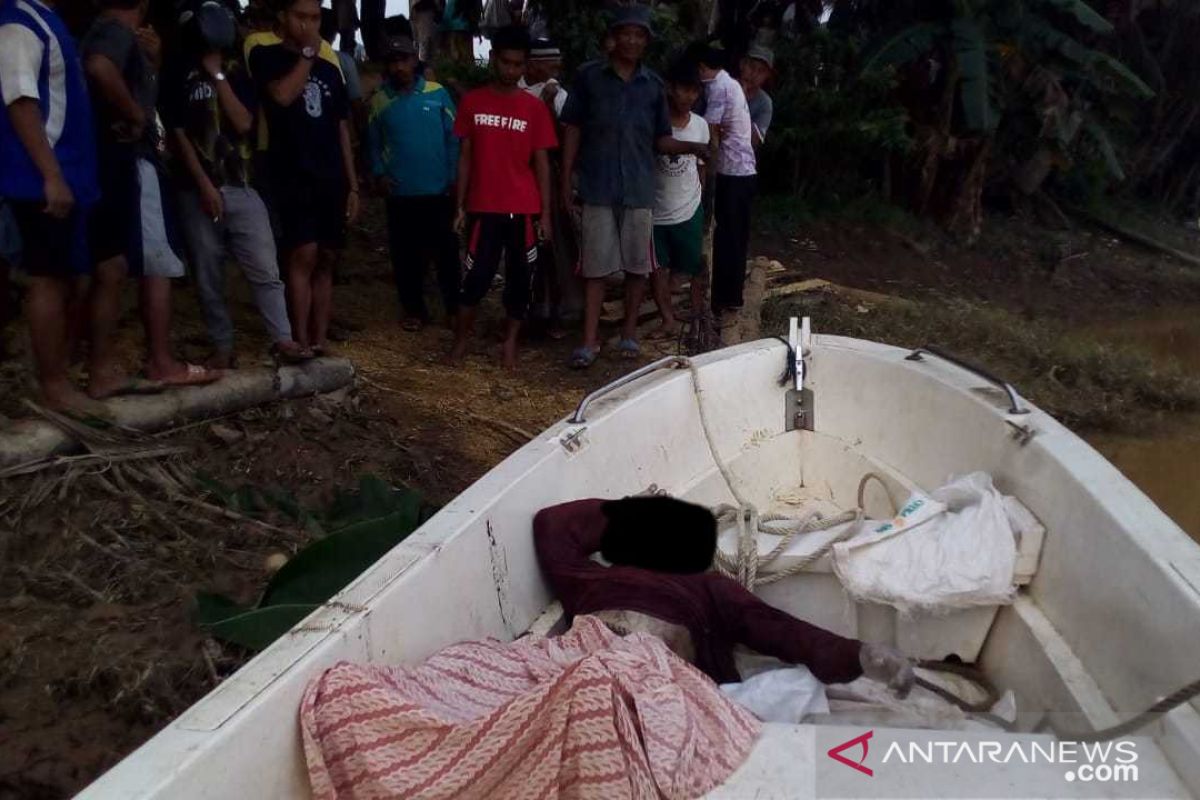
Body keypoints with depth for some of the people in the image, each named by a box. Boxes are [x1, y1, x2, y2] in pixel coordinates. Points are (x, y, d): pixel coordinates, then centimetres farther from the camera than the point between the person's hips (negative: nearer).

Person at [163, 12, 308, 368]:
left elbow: (244, 123, -3)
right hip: (199, 190, -1)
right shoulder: (180, 76, 5)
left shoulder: (237, 71, 11)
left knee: (265, 269, -5)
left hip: (242, 187, 1)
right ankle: (222, 346, 11)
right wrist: (205, 185, -9)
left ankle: (283, 339, -2)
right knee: (208, 276, 2)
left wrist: (218, 75, -6)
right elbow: (178, 135, -1)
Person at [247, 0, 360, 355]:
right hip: (293, 177, -5)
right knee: (303, 256, -13)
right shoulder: (266, 55, 3)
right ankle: (301, 345, -9)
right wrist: (307, 52, -7)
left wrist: (352, 185, 12)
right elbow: (283, 95, -18)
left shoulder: (329, 66, 17)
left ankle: (320, 343, 10)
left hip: (331, 179, 5)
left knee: (325, 261, 5)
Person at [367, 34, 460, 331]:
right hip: (400, 193, 2)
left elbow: (453, 138, 0)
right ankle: (413, 309, 20)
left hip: (438, 190, -2)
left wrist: (453, 177, -4)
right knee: (405, 254, 8)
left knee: (446, 251, 5)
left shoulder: (437, 93, -1)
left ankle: (454, 308, 17)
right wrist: (380, 173, -5)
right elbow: (373, 144, 10)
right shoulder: (379, 101, 4)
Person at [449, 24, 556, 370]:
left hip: (523, 210, 1)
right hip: (483, 208, 0)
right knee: (475, 277, 1)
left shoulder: (535, 108, 2)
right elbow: (466, 156, 6)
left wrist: (545, 212, -1)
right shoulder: (472, 101, 4)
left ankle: (510, 343, 19)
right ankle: (461, 339, 17)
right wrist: (460, 206, 2)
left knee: (520, 279, 6)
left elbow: (541, 163, 3)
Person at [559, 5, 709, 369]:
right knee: (595, 265, 1)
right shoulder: (589, 76, 1)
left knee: (637, 265, 7)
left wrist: (691, 146, -8)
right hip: (597, 188, -2)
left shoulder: (653, 85, 7)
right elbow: (572, 129, 4)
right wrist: (566, 178, -1)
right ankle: (590, 340, 8)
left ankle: (629, 333, 22)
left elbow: (659, 139, 10)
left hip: (639, 189, 2)